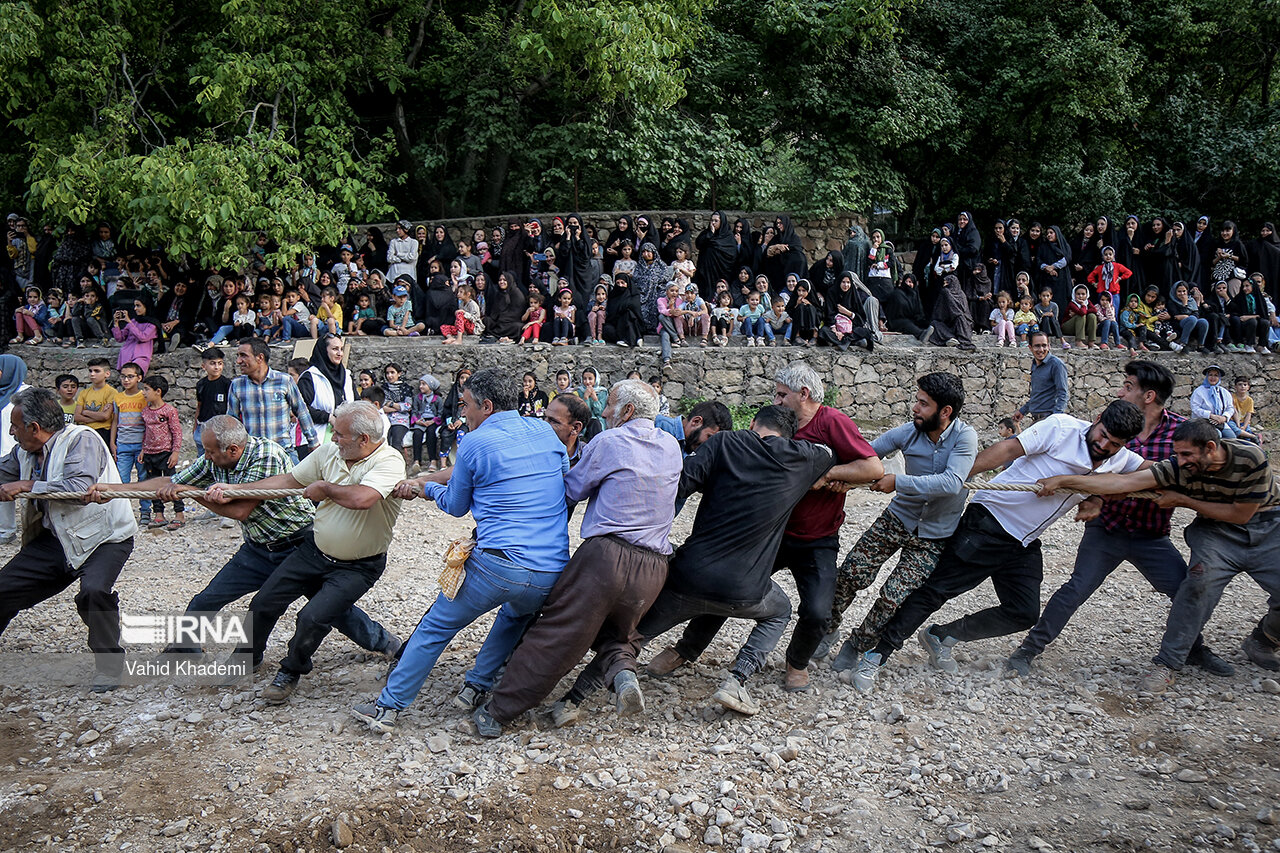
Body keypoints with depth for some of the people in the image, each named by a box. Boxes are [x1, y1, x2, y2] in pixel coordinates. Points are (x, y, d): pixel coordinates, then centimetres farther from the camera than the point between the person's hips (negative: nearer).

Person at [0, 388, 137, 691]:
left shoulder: (81, 440, -17)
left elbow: (80, 488, -30)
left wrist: (27, 485, -22)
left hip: (103, 537, -8)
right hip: (55, 539, 8)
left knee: (94, 591, -30)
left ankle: (109, 665, -8)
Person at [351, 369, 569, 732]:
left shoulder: (475, 442, -1)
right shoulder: (545, 432, 14)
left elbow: (456, 506, 14)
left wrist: (425, 487, 34)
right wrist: (421, 481, 30)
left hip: (496, 564, -4)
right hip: (552, 573, 5)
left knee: (435, 627, 13)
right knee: (517, 615, 35)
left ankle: (387, 706, 20)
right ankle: (477, 686, 31)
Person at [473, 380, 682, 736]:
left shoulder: (610, 442, -2)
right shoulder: (672, 447, 15)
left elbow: (571, 490, 7)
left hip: (608, 553, -5)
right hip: (655, 566, 6)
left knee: (558, 631, 0)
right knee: (617, 629, 26)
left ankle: (497, 712, 7)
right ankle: (622, 669, -6)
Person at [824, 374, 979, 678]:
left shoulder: (964, 437, -19)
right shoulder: (908, 432, -9)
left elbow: (951, 482, -33)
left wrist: (898, 482, -35)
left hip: (934, 536, -3)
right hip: (898, 518, 3)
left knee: (894, 597, -10)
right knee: (850, 573, -6)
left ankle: (857, 645, 15)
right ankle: (828, 629, 19)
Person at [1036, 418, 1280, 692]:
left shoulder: (1251, 460, -25)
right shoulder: (1178, 468, -20)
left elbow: (1240, 514, -18)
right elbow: (1123, 482, -27)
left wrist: (1182, 500, -20)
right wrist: (1062, 481, -35)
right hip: (1216, 529, 0)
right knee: (1202, 578, -29)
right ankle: (1168, 664, -22)